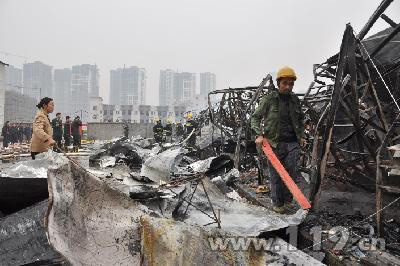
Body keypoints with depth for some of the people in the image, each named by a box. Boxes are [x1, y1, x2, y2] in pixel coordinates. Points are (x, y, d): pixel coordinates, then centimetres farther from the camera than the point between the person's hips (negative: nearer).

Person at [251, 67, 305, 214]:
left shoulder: (295, 100, 11)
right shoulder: (269, 99, -3)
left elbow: (300, 119, 27)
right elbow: (255, 117, 0)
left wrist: (301, 135, 17)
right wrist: (259, 134, -12)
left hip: (292, 143, 3)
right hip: (274, 144, -3)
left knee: (291, 173, -2)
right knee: (276, 175, 4)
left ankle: (287, 199, 20)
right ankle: (277, 203, 20)